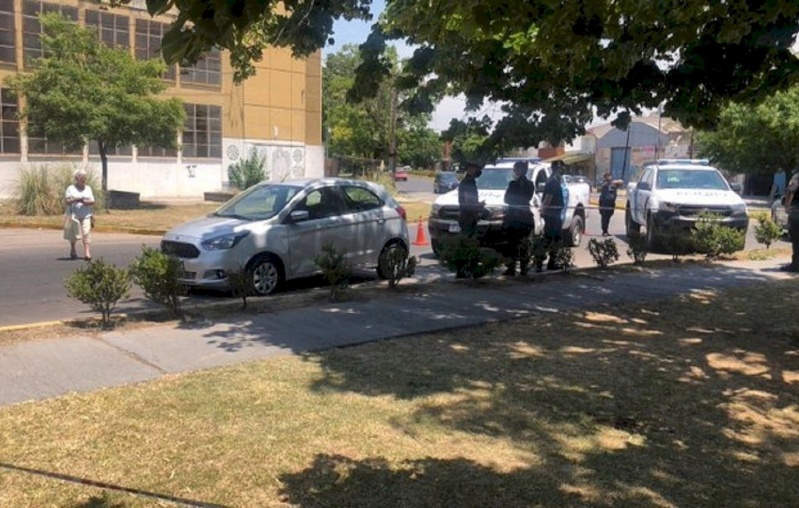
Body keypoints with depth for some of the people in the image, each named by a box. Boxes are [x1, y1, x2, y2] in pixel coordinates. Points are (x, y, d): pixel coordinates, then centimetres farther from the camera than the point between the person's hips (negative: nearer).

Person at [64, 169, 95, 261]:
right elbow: (67, 200, -1)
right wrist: (75, 200, -18)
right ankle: (72, 251, 27)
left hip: (86, 215, 1)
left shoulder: (88, 188, 14)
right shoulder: (71, 188, 5)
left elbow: (93, 202, 7)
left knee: (86, 233, -11)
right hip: (74, 215, -1)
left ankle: (87, 253, -15)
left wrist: (85, 202, -12)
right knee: (73, 234, 7)